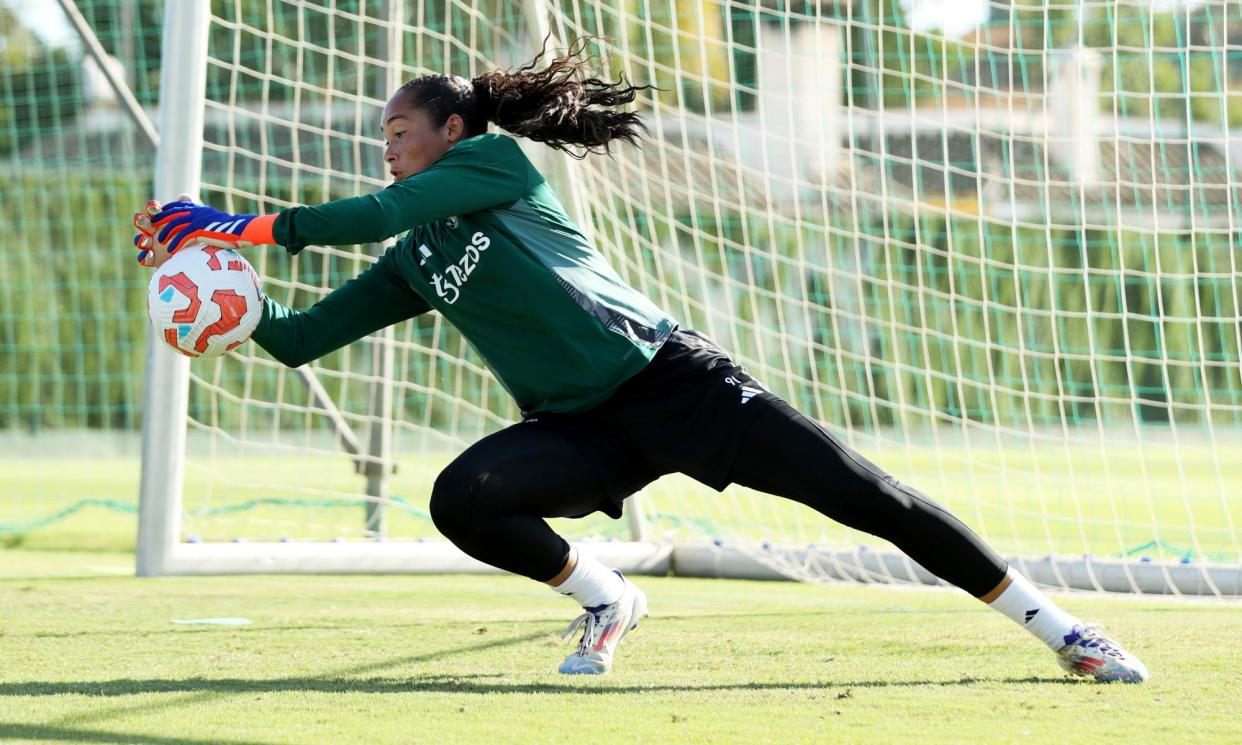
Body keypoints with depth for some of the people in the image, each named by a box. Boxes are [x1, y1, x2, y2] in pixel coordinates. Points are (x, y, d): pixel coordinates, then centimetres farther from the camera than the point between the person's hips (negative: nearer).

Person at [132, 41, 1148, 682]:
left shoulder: (496, 159, -1)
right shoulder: (412, 264, 17)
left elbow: (385, 212, -15)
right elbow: (300, 337, 14)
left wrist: (250, 228, -16)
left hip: (672, 380, -5)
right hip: (581, 433, 5)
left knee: (866, 496, -11)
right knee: (461, 499, -24)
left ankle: (1052, 624, -3)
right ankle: (605, 601, 1)